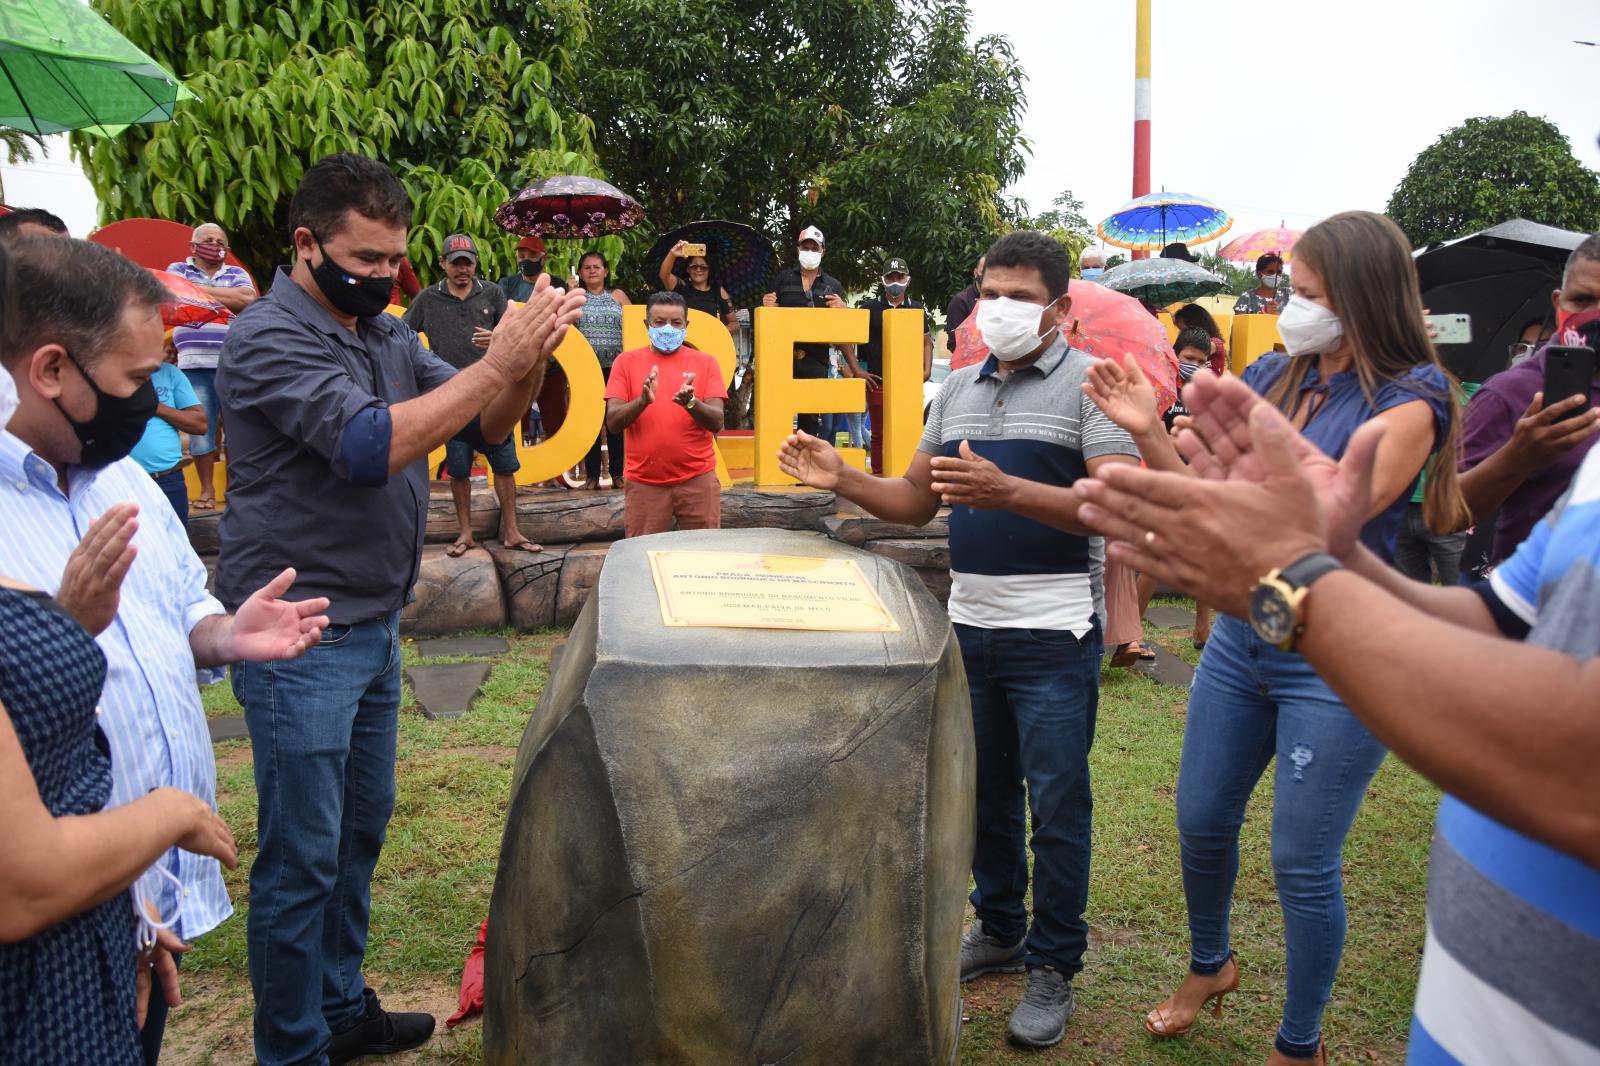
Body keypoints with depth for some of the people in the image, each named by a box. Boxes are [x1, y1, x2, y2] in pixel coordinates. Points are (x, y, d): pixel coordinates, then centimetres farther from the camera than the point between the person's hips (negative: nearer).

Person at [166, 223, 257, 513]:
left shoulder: (236, 273, 14)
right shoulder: (178, 269, 15)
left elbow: (247, 299, -7)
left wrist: (201, 291, -5)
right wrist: (226, 299, -9)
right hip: (194, 365, 0)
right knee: (201, 427, 1)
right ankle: (207, 489, 9)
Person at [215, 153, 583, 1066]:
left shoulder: (385, 333, 9)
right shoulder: (272, 339, -14)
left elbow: (487, 427, 7)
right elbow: (371, 445, -27)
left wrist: (532, 358, -13)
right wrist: (498, 362, -26)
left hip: (374, 626, 8)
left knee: (362, 828, 18)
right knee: (303, 855, 1)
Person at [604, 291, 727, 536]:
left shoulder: (705, 362, 4)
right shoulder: (627, 362, 4)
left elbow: (717, 423, -4)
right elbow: (612, 423, -3)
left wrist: (691, 403, -24)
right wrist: (643, 400, -22)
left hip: (698, 480, 0)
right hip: (644, 482, 0)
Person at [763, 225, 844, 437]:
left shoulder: (833, 285, 11)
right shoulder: (783, 279, 11)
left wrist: (841, 308, -13)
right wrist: (767, 305, -10)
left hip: (816, 360, 1)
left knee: (811, 417, 5)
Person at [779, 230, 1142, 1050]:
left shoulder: (1088, 383, -8)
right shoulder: (958, 389, 12)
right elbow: (916, 501, 15)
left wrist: (1005, 491, -31)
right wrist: (841, 480, -2)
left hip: (1052, 635, -6)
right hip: (969, 626, 6)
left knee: (1056, 803, 2)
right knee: (985, 789, 17)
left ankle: (1053, 967, 18)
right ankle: (999, 930, 35)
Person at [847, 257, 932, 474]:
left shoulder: (917, 309, 12)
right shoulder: (870, 307, 5)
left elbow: (926, 342, 18)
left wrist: (926, 370, 3)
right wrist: (856, 370, -3)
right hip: (877, 382, -2)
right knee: (879, 435, 3)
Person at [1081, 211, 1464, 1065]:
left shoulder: (1405, 401, -12)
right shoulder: (1272, 376, 5)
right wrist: (1151, 433, -6)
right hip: (1241, 635, 6)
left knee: (1302, 864, 4)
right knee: (1201, 822, 16)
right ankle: (1209, 966, 44)